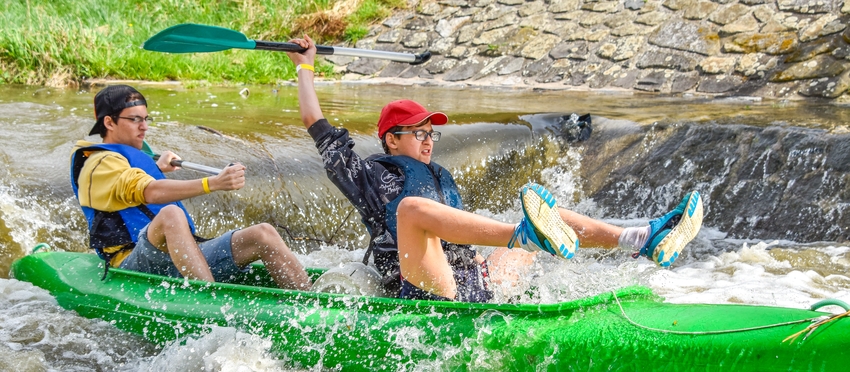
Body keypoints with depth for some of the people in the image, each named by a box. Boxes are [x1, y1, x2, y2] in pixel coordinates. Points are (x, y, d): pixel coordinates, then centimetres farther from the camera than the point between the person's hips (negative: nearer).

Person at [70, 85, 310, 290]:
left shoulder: (132, 156, 25)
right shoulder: (99, 163, -7)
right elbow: (149, 192, -26)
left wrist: (156, 169, 59)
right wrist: (213, 183, -37)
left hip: (181, 258, 9)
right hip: (136, 266, -9)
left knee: (263, 234, -7)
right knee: (170, 214, -39)